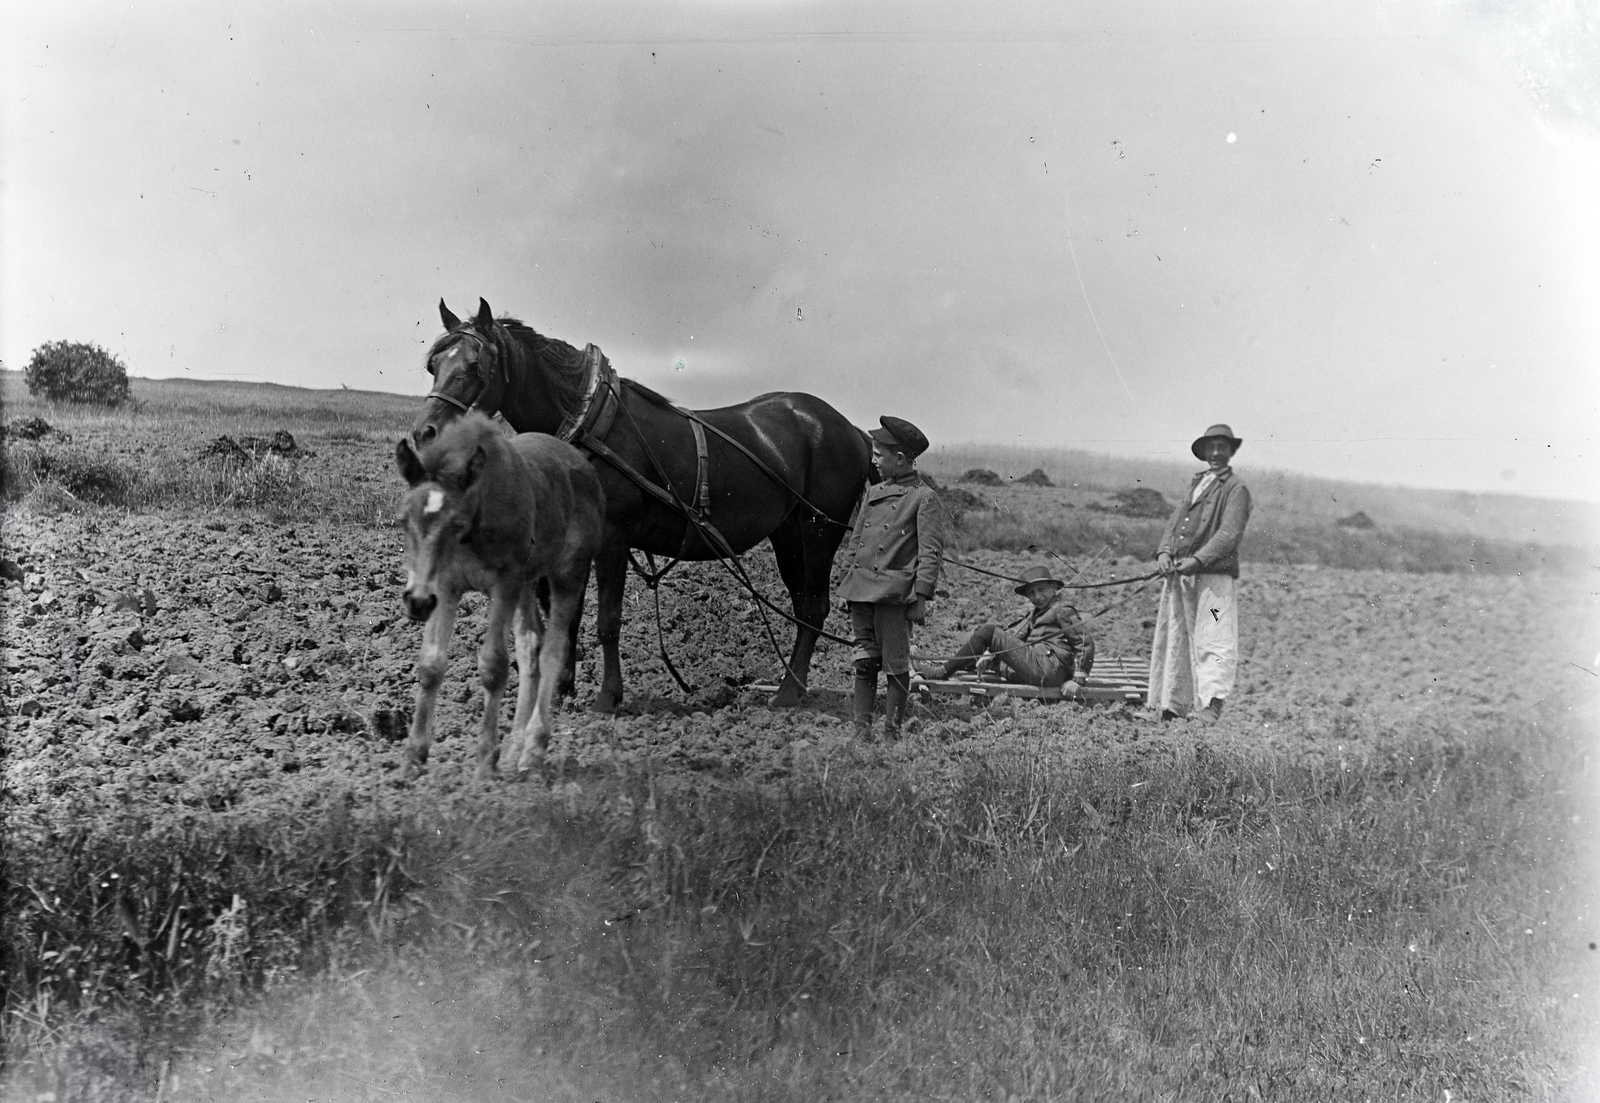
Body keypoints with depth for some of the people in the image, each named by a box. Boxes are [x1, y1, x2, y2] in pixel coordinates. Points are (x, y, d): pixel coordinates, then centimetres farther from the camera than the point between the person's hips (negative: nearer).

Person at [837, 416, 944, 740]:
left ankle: (892, 732, 8)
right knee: (864, 662, 9)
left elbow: (930, 553, -8)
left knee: (895, 665, 1)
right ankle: (861, 729, 15)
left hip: (894, 593, -6)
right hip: (861, 590, 6)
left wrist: (921, 597, -14)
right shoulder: (870, 493, 14)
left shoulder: (924, 498, -5)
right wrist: (846, 585, 16)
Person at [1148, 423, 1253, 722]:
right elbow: (1174, 522, 17)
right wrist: (1164, 552, -2)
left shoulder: (1236, 489, 1)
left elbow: (1229, 533, -11)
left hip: (1213, 576, -7)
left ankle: (1211, 707, -19)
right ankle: (1172, 706, 15)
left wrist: (1198, 559, -22)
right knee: (1174, 641, 9)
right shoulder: (1196, 484, 22)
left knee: (1214, 642, -13)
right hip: (1178, 576, 7)